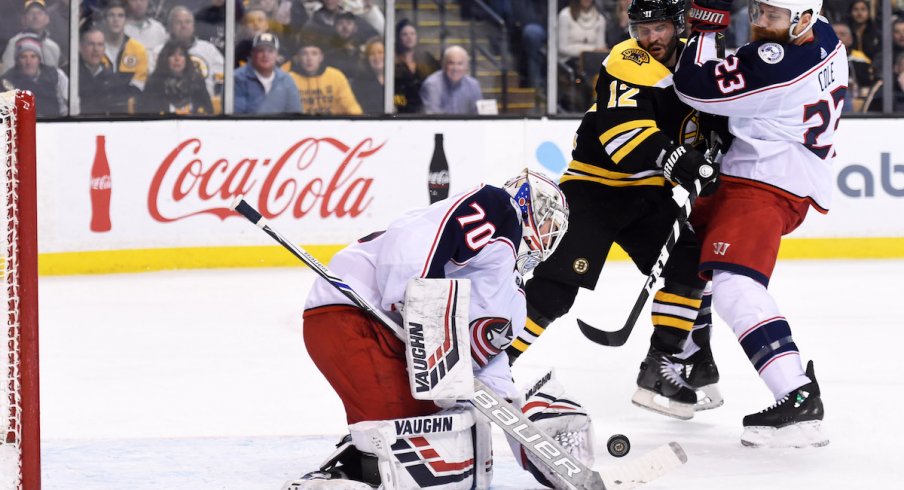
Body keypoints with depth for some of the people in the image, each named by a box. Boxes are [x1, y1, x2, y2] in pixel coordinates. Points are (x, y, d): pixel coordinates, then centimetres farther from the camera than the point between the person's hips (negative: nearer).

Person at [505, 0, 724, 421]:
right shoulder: (628, 65, -19)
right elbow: (622, 130, -35)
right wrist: (669, 158, -49)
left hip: (647, 193, 7)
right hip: (595, 185, -7)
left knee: (690, 262, -8)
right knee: (558, 282, -16)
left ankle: (664, 364, -2)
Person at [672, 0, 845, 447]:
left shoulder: (777, 62, -25)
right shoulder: (824, 38, 5)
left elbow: (694, 86, -22)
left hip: (765, 186, -11)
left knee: (734, 285, -26)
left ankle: (799, 401, -36)